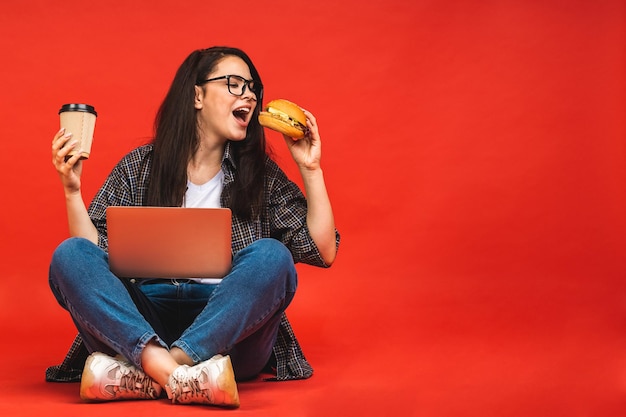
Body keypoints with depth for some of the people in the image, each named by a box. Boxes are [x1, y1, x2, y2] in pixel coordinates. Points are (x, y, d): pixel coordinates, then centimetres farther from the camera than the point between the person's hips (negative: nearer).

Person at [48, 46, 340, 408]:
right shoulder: (138, 168, 13)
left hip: (230, 326, 0)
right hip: (141, 326, 1)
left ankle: (139, 375, -36)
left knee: (271, 256, -28)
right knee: (69, 255, -22)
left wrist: (311, 169, 5)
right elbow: (94, 256, 6)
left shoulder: (261, 175, 15)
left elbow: (323, 252, 7)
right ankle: (181, 376, -42)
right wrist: (72, 191, -7)